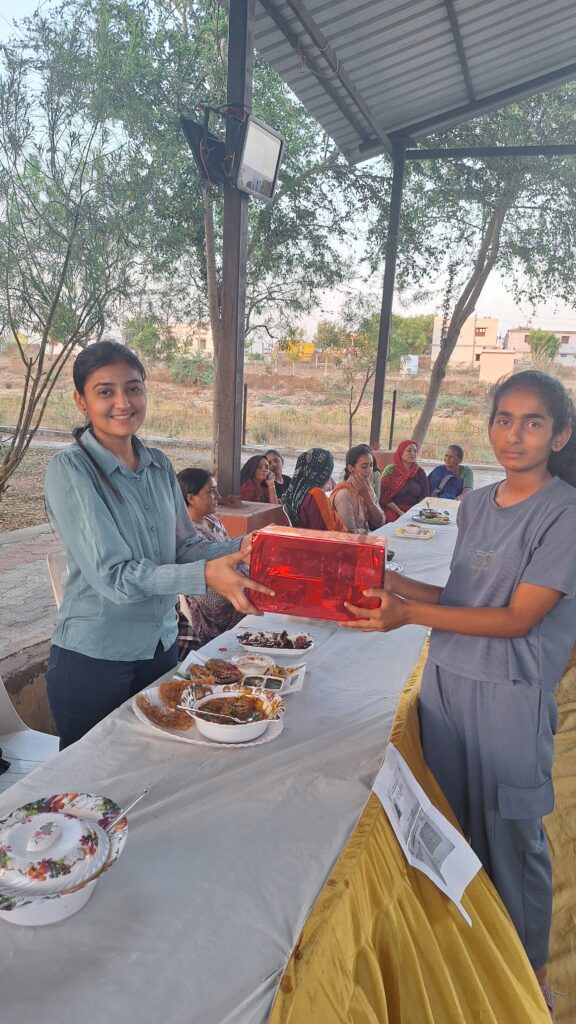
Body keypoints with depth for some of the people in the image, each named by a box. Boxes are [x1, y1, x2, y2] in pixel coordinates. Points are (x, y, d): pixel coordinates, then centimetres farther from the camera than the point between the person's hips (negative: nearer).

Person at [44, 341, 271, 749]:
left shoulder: (159, 465, 2)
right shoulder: (70, 469, -16)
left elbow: (185, 547, 4)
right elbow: (112, 575, -23)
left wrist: (240, 547, -15)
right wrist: (204, 576, -33)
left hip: (161, 644, 5)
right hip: (93, 658, -5)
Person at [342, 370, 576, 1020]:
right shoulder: (474, 505, 6)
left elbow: (518, 618, -18)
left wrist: (411, 614, -25)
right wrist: (393, 584, -2)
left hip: (509, 695, -5)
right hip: (446, 677, 6)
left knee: (509, 832, 10)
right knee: (450, 819, 18)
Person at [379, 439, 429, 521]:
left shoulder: (420, 472, 8)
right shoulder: (390, 470, -1)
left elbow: (425, 497, 8)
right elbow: (384, 497, -4)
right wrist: (400, 513, -14)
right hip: (393, 510, -3)